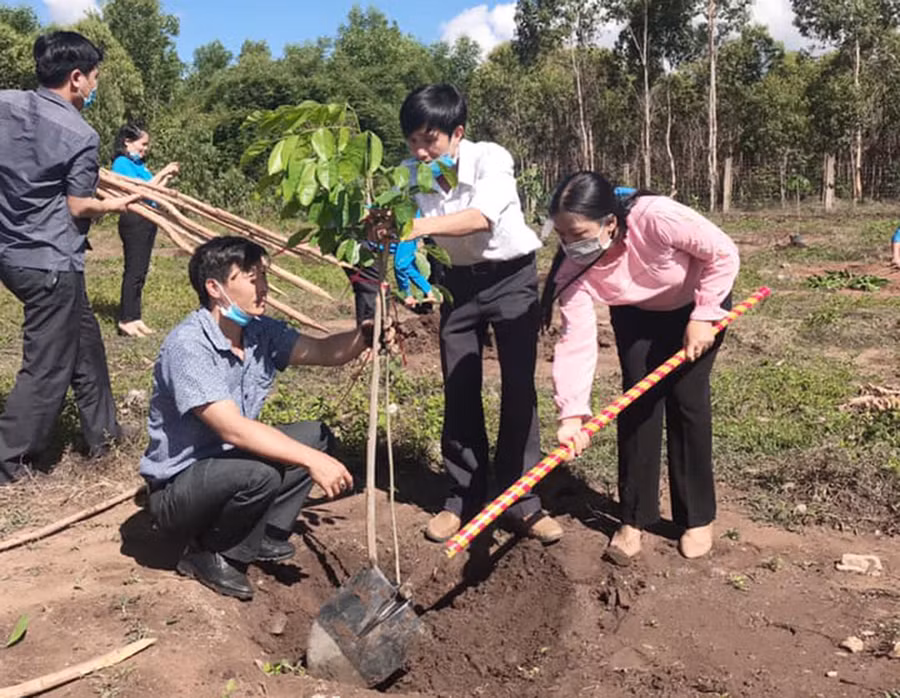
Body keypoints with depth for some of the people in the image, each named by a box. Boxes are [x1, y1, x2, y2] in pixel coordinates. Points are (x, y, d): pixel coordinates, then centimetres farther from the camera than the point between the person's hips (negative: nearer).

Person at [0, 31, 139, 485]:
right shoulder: (80, 135, -16)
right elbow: (78, 208, -12)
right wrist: (117, 205, 6)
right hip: (51, 264, -8)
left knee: (85, 342, 21)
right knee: (47, 367, 4)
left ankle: (102, 432, 32)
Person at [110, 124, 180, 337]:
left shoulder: (139, 164, 17)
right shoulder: (122, 163, -8)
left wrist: (167, 177, 8)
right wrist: (161, 173, -12)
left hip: (147, 220, 9)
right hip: (133, 220, -9)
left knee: (140, 272, 10)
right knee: (134, 271, -7)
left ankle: (134, 318, 16)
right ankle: (126, 320, -1)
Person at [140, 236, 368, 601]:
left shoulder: (260, 332, -4)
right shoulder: (188, 345, -27)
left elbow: (323, 351, -8)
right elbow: (233, 429, -34)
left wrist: (369, 333, -28)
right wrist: (311, 460, -35)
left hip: (227, 462, 8)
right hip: (176, 491, -8)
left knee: (317, 436, -4)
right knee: (260, 473, -34)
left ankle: (264, 536, 4)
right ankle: (208, 556, -5)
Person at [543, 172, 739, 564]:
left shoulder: (657, 217, -40)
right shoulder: (575, 271, -28)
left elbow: (723, 254, -26)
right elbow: (576, 340, -33)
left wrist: (703, 316, -26)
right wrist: (572, 413, -42)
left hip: (696, 304, -3)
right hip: (636, 313, 3)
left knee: (686, 400, -7)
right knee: (638, 400, -5)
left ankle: (698, 518, 10)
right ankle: (634, 519, 8)